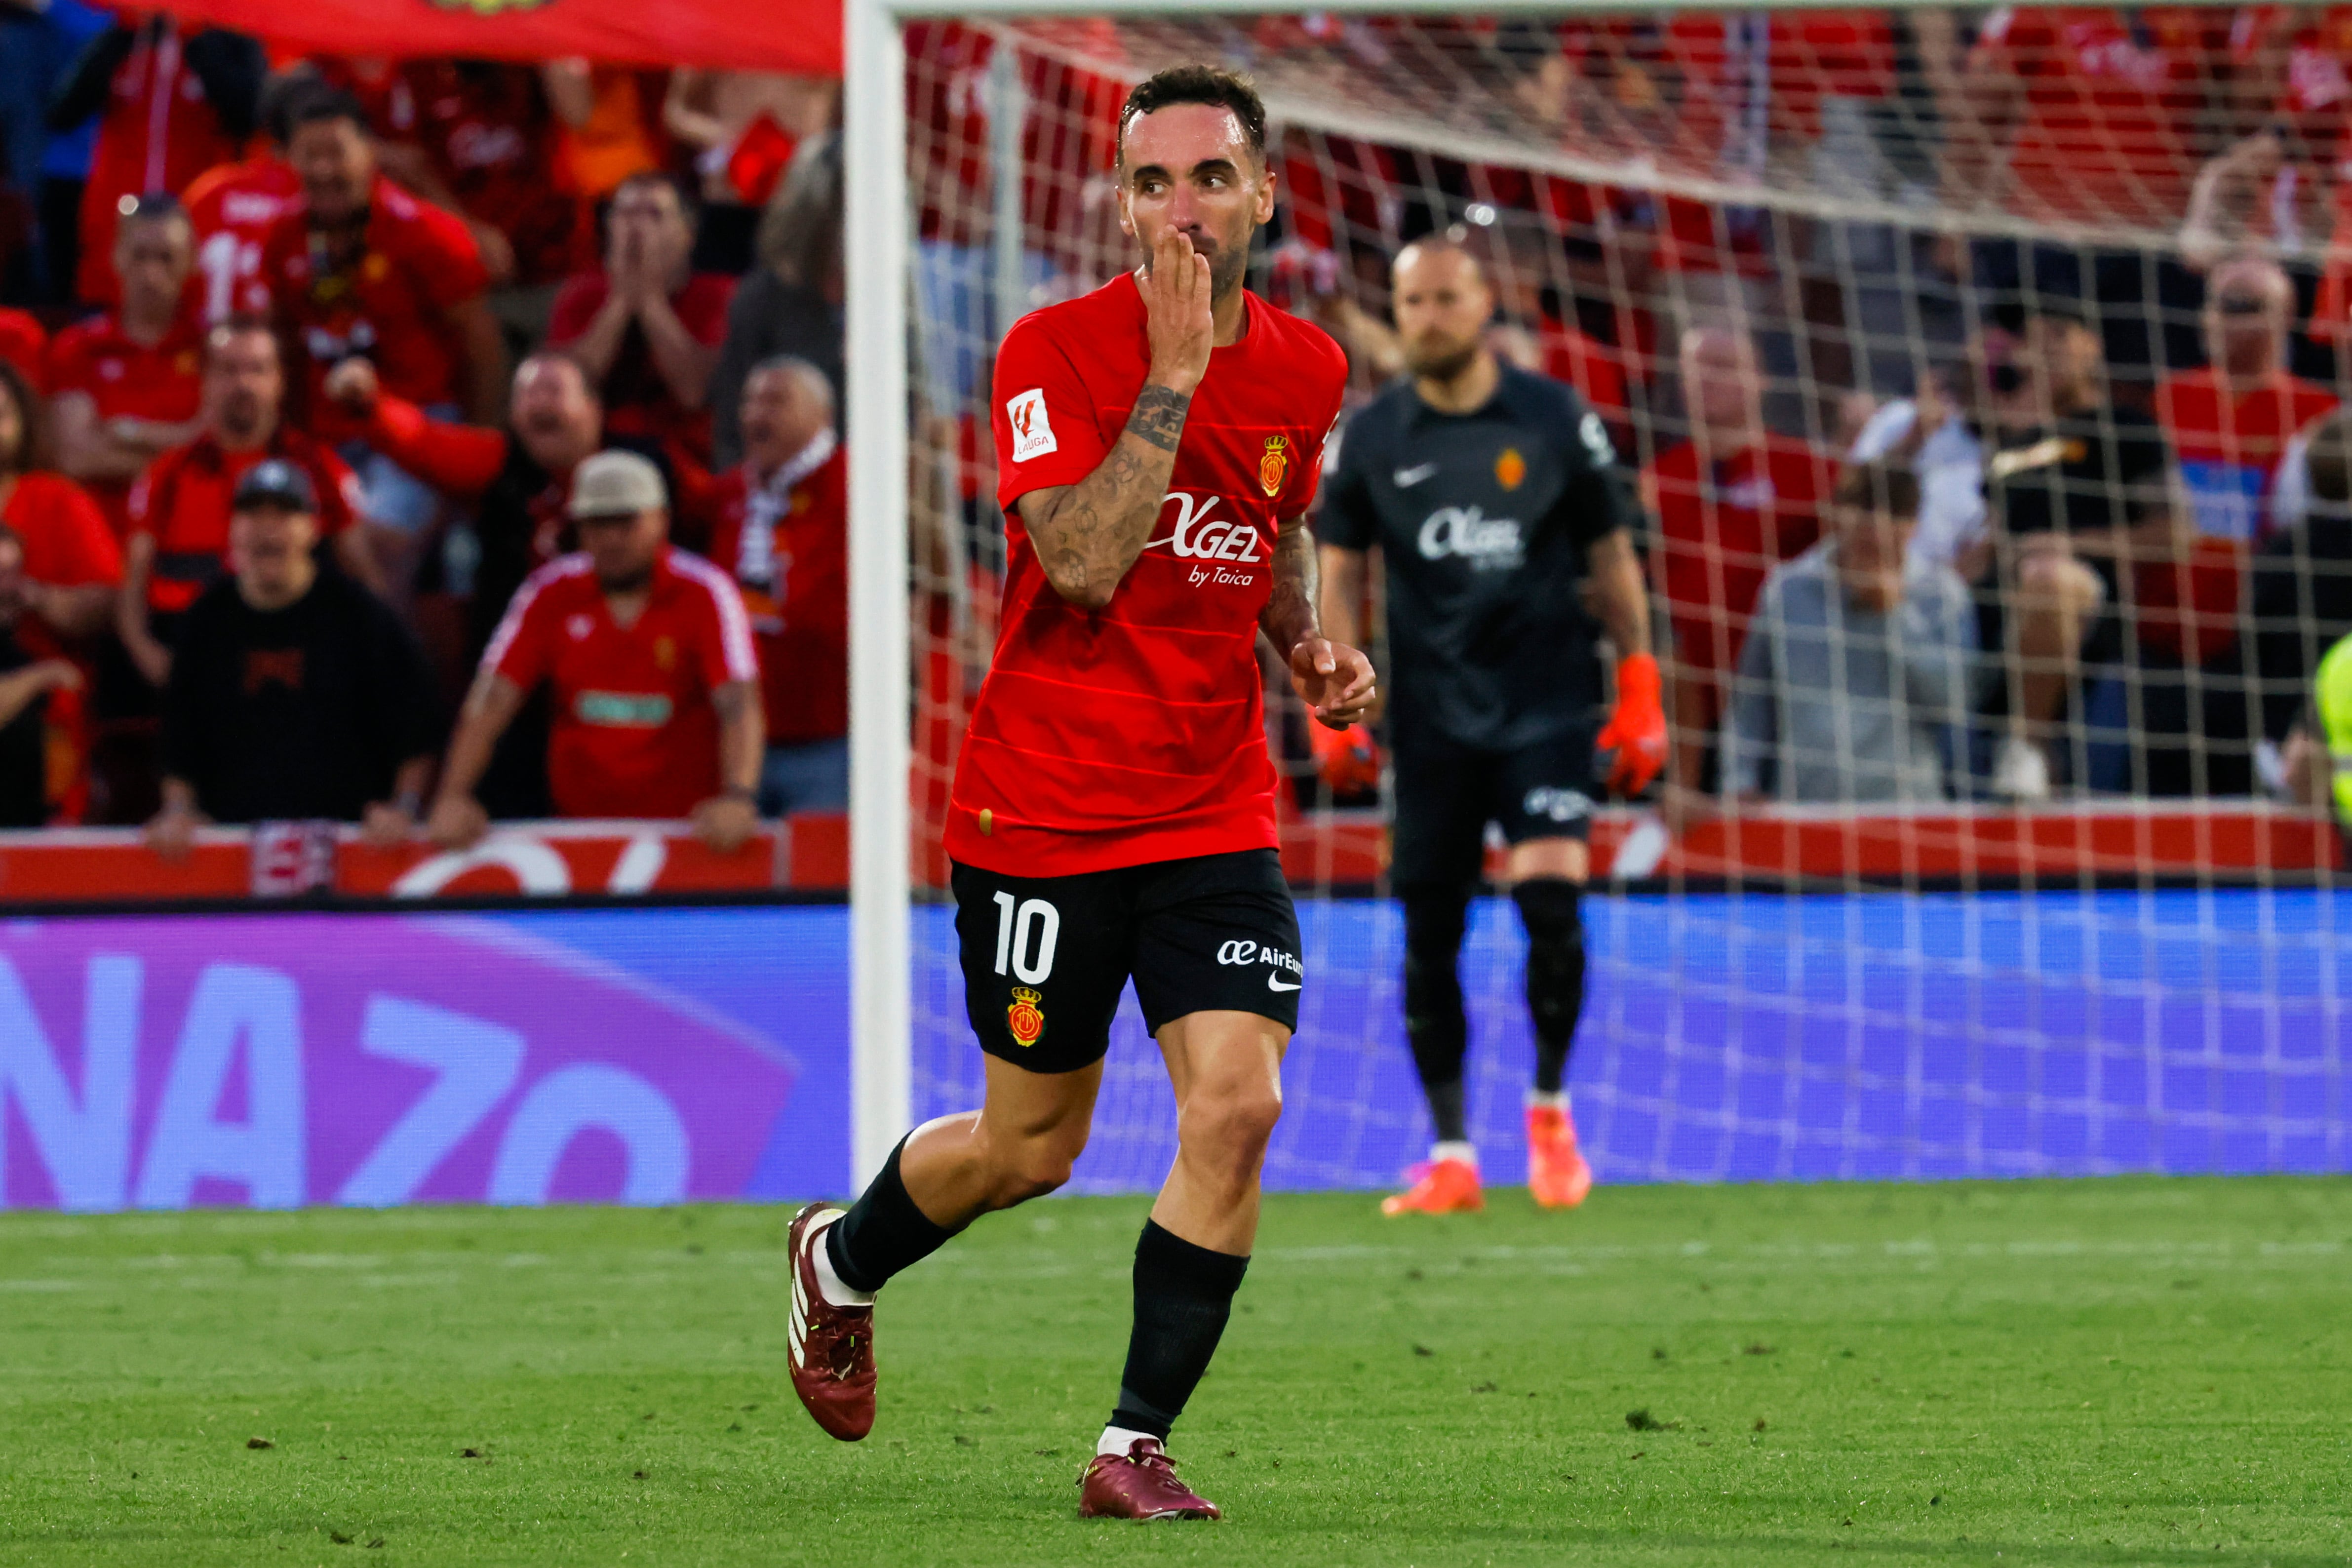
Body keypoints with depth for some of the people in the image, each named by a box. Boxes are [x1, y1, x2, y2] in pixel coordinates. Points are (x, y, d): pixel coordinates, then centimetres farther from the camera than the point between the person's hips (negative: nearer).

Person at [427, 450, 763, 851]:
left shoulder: (703, 592, -2)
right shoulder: (550, 594, 6)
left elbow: (738, 701, -13)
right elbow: (492, 700, 2)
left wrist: (738, 798, -31)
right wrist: (453, 798, -12)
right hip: (580, 825, 2)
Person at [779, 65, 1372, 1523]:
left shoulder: (1307, 369, 3)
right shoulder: (1057, 350, -12)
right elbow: (1084, 564, -25)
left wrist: (1309, 648, 4)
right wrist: (1171, 376, -27)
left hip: (1217, 814, 3)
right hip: (1044, 813, -3)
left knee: (1237, 1103, -15)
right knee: (1028, 1146, 8)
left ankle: (1135, 1448, -4)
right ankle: (841, 1261, 42)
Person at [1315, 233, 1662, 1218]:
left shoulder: (1557, 420, 1)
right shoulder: (1372, 436, 4)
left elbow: (1612, 557, 8)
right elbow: (1343, 570, 10)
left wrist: (1640, 689, 5)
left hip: (1546, 703, -2)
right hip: (1430, 719, 2)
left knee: (1550, 893, -16)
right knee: (1428, 930, -1)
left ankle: (1550, 1106, 7)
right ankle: (1451, 1156, 7)